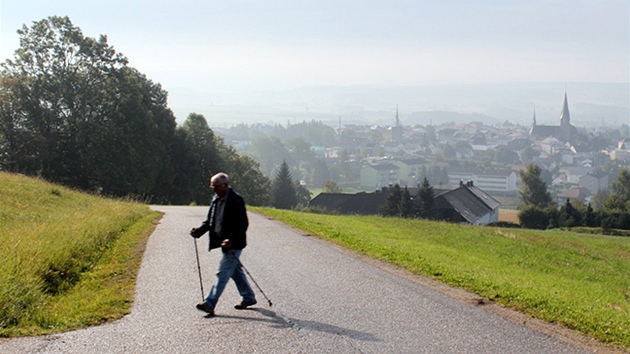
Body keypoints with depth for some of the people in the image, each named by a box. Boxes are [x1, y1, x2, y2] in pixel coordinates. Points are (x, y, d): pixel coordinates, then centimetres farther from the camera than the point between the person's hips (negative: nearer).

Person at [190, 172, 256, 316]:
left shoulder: (236, 200, -15)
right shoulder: (216, 199, 12)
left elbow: (243, 224, -18)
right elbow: (210, 221, 18)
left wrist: (231, 240, -28)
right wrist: (199, 231, -1)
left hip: (233, 244, -9)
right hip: (224, 243, 9)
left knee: (223, 272, -11)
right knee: (235, 270, 18)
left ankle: (210, 303, -14)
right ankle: (248, 297, 32)